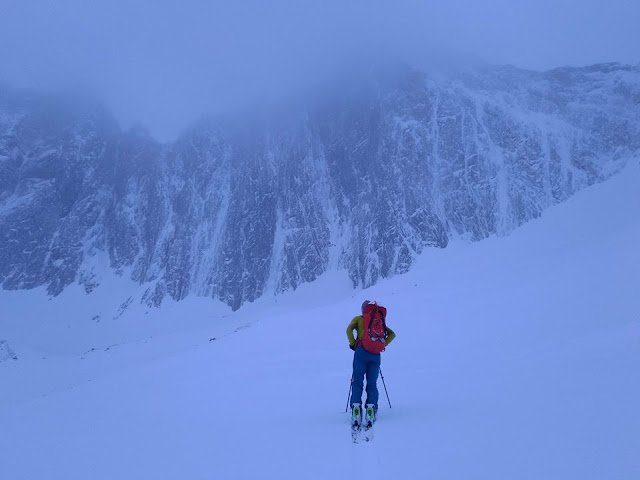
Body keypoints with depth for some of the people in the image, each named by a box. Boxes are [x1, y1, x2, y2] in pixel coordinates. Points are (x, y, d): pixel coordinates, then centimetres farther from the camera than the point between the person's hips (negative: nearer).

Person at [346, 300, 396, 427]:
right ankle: (371, 407, -9)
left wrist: (352, 344, 3)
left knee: (357, 381, 1)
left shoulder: (358, 319, 13)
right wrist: (383, 345, 13)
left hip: (361, 351, -2)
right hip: (376, 354, 2)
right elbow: (392, 334, 16)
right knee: (372, 383, 8)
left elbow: (349, 329, -5)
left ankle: (356, 408, -14)